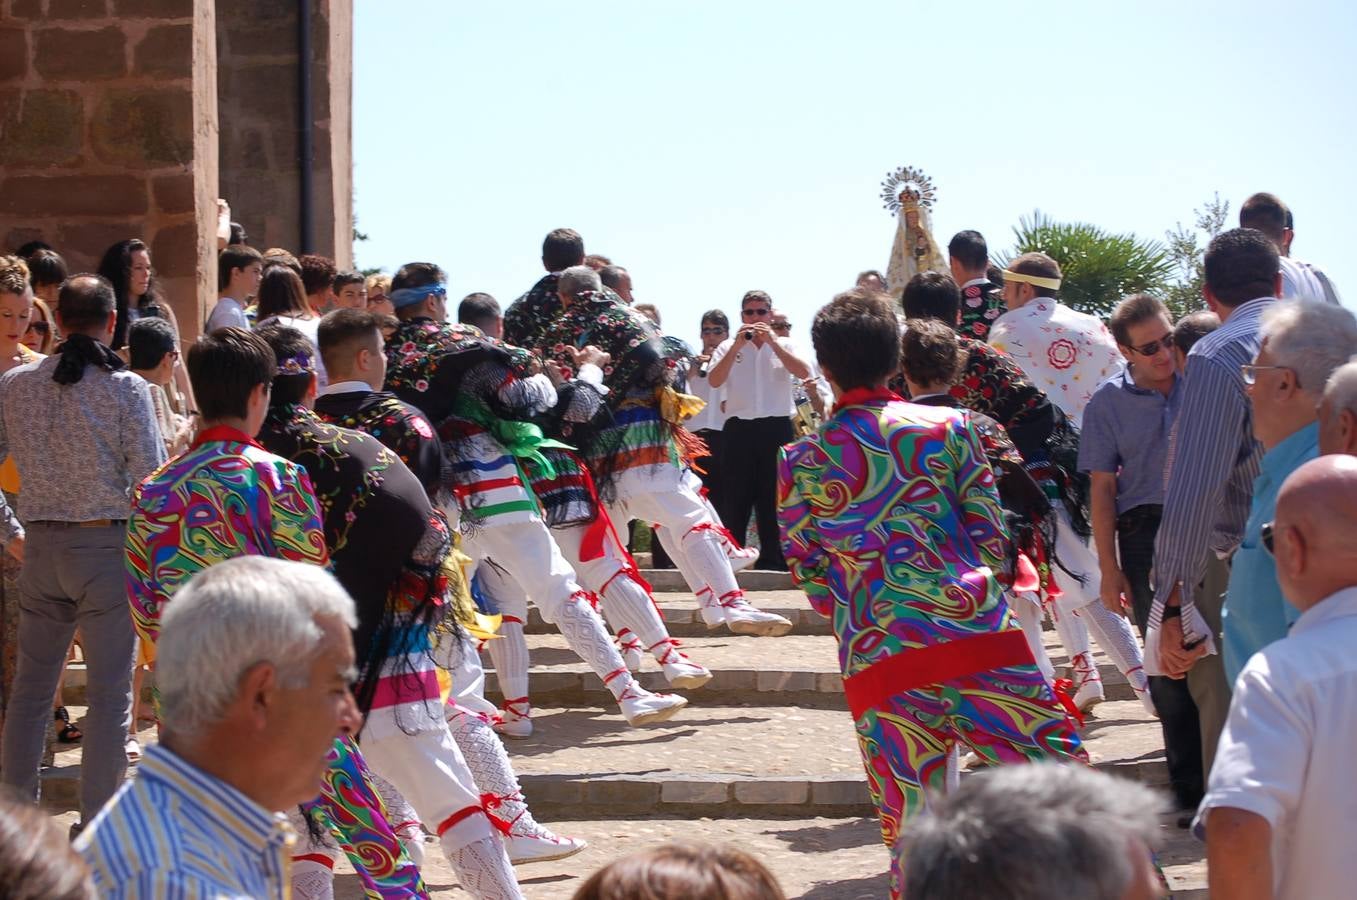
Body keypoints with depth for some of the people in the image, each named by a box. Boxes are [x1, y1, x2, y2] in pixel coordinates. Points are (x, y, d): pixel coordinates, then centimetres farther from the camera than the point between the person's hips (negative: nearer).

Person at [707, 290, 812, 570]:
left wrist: (772, 342, -14)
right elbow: (714, 380, -8)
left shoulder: (784, 345, 9)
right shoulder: (728, 347, 8)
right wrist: (737, 345, -16)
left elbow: (804, 373, -9)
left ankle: (773, 558, 7)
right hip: (740, 428, 0)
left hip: (776, 427, 0)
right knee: (736, 494, 1)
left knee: (774, 494, 2)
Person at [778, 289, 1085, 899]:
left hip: (878, 661, 2)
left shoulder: (799, 464, 8)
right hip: (976, 640, -2)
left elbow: (808, 575, 12)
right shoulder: (947, 428, 4)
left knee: (911, 827, 3)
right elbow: (992, 535, 5)